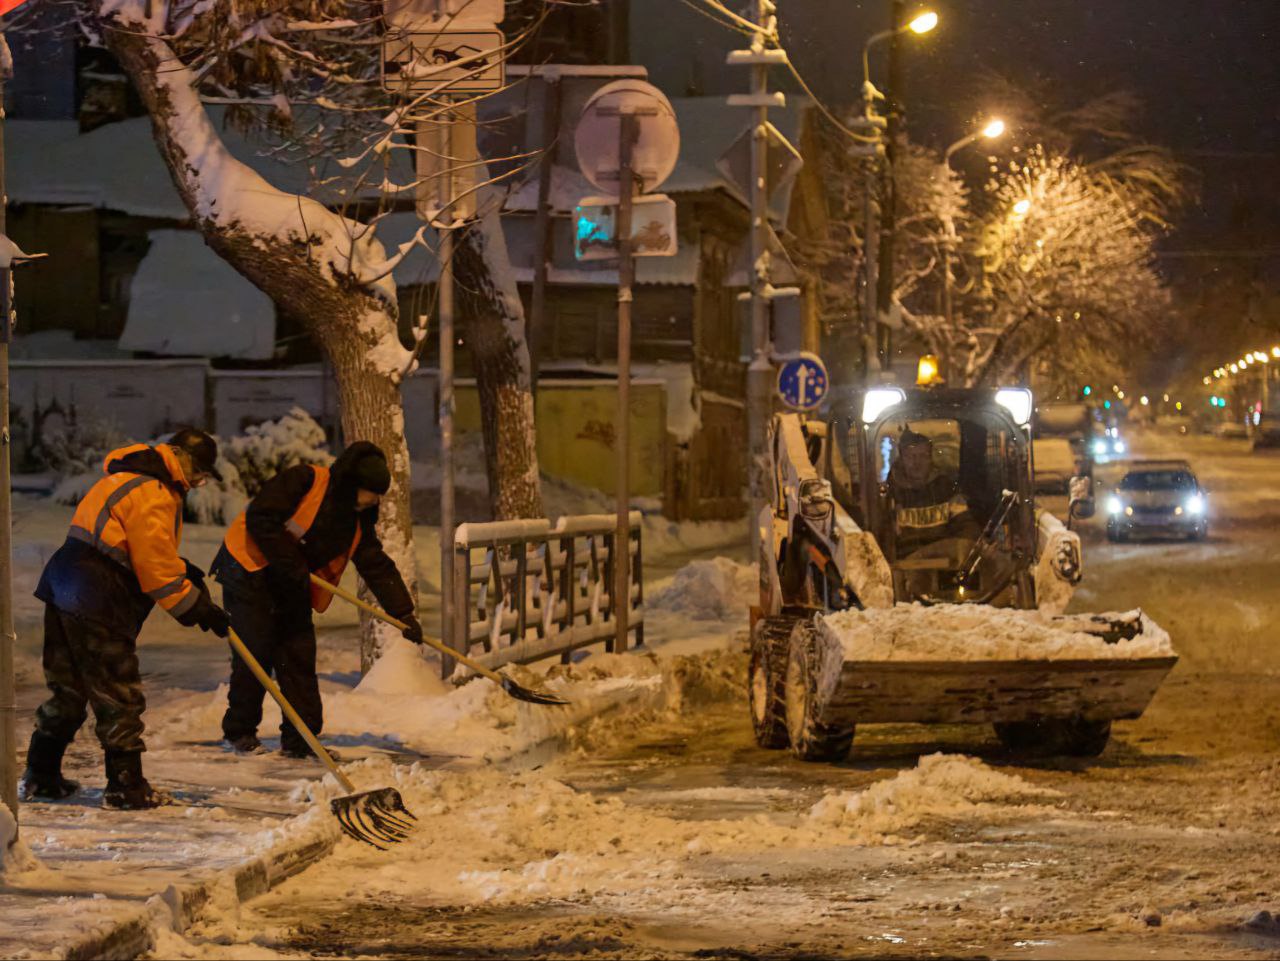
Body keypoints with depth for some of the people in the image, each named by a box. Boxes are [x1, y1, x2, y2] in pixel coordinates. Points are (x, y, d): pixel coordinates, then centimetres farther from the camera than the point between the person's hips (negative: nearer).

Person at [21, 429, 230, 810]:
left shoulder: (128, 476, 19)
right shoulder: (152, 495, -15)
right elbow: (156, 570, -16)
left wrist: (181, 569, 14)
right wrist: (198, 607, -10)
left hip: (65, 593, 10)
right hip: (99, 607, -10)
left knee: (67, 691, 17)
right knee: (119, 696, -3)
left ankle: (40, 776, 21)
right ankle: (125, 785, 0)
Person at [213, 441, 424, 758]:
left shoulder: (359, 519, 2)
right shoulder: (305, 480, -20)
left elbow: (377, 566, 4)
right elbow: (260, 518, -26)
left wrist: (404, 613, -5)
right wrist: (292, 565, -24)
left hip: (292, 586, 7)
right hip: (249, 568, -7)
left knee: (299, 655, 1)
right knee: (255, 651, -8)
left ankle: (299, 738, 6)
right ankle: (239, 731, 6)